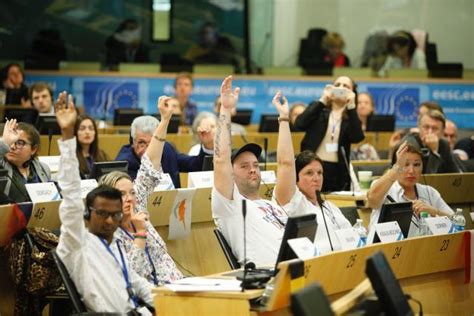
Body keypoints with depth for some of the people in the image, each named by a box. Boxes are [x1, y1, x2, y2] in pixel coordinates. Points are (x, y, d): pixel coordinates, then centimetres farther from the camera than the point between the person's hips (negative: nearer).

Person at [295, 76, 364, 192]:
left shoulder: (351, 117, 11)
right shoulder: (318, 109, 10)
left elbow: (357, 137, -9)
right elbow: (300, 124, -8)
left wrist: (351, 106, -11)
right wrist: (322, 101, -10)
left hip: (338, 172, 1)